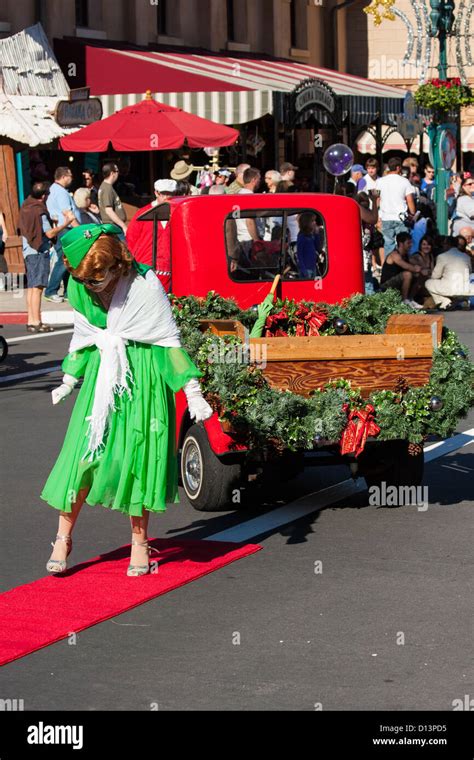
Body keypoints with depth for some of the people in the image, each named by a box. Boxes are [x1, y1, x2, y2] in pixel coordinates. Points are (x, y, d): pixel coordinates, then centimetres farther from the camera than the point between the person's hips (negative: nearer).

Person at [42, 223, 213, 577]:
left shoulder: (145, 285, -16)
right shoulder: (80, 289, -2)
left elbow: (170, 340, -11)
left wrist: (193, 392, -12)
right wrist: (69, 380, 25)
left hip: (143, 377, -3)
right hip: (102, 375, 3)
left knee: (138, 454, 0)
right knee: (83, 452, -3)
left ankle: (140, 542, 13)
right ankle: (64, 537, 8)